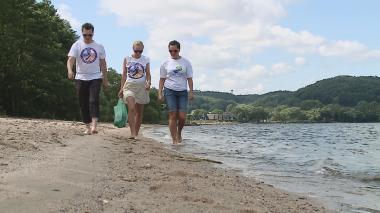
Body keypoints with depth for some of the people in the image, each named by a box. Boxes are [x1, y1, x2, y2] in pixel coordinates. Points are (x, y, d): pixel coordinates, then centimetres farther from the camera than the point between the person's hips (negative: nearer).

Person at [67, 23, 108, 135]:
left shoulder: (99, 46, 6)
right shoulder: (77, 45, 1)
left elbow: (103, 63, 13)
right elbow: (70, 59, -11)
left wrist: (105, 79, 11)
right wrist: (70, 70, -32)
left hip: (95, 78, -1)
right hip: (81, 78, 1)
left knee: (93, 100, -18)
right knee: (83, 104, 4)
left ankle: (94, 125, -24)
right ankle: (87, 127, 13)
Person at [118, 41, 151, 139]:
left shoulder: (146, 60, 6)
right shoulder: (127, 59, 5)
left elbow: (148, 74, 8)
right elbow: (124, 74, 9)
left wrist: (148, 82, -12)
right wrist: (121, 88, 4)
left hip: (142, 87, 2)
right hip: (129, 86, -2)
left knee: (139, 112, 6)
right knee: (131, 108, -21)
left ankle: (136, 133, 16)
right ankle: (132, 133, -23)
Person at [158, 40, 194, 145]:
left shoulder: (186, 62, 5)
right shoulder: (166, 63, 5)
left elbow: (189, 78, 5)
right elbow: (162, 79, 7)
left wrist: (191, 92, -2)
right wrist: (160, 93, 0)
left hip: (182, 91, 1)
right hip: (170, 91, -1)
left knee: (182, 116, -7)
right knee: (173, 115, -6)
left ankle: (179, 133, 22)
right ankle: (174, 140, -3)